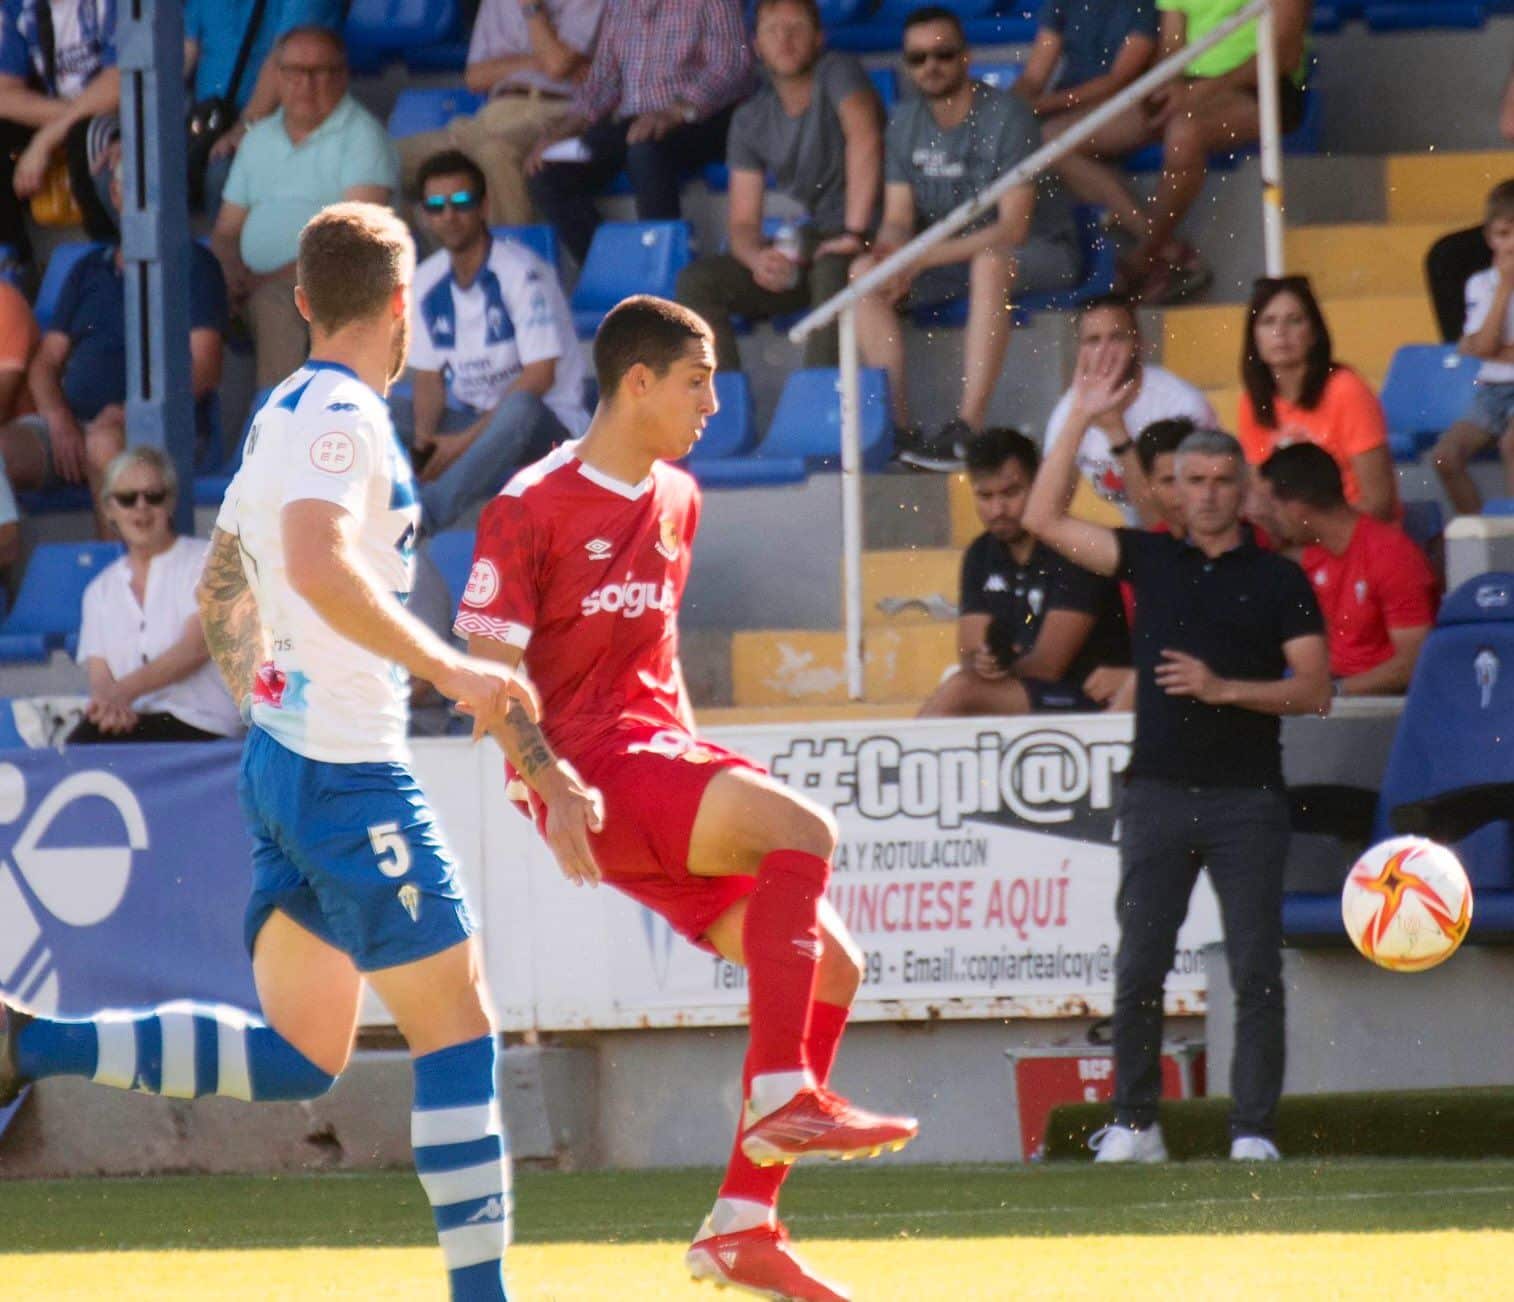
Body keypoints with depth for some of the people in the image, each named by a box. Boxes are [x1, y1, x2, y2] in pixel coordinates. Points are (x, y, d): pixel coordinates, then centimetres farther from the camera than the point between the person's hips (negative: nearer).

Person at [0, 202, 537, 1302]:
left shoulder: (282, 417, 16)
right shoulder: (344, 415, -13)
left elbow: (222, 602, 25)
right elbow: (319, 561, -30)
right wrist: (447, 669, -28)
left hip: (280, 755, 9)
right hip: (349, 772, -9)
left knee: (298, 1057, 11)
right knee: (457, 1026, -4)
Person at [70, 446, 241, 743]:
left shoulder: (206, 560, 7)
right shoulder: (101, 590, 22)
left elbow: (197, 647, -8)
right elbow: (99, 673, 10)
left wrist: (124, 691, -22)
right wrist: (108, 701, -18)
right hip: (130, 719, 4)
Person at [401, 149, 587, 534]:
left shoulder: (521, 272, -14)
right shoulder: (426, 282, 4)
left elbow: (540, 374, -19)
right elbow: (429, 377, 7)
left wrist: (468, 439, -22)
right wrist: (423, 439, -14)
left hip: (547, 426, -6)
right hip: (469, 420, 6)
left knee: (520, 408, -41)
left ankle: (423, 516, -55)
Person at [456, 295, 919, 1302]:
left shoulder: (677, 501, 16)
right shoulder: (532, 509, -8)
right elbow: (489, 670, -10)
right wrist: (552, 785, -22)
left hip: (664, 758, 8)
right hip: (594, 773, -8)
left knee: (832, 966, 0)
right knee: (802, 829, -29)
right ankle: (783, 1098, -28)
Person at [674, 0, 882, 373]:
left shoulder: (836, 73, -9)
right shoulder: (750, 121, 7)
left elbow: (865, 139, -28)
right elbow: (742, 221, 3)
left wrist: (854, 234, -36)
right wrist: (757, 258, -22)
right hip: (806, 246, 6)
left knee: (832, 271, -40)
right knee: (696, 280, -11)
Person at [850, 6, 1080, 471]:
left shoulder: (1006, 116, -16)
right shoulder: (905, 122, 3)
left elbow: (1013, 228, -23)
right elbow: (898, 219, 2)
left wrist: (925, 258, -31)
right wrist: (892, 245, -25)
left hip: (1038, 253, -6)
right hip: (950, 254, 6)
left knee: (990, 261, -40)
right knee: (864, 272, -17)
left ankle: (968, 426, -44)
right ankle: (897, 425, -23)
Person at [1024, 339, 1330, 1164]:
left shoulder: (1279, 579, 6)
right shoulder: (1150, 560, 12)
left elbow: (1314, 690, 1)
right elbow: (1045, 520, 7)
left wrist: (1224, 688, -12)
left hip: (1247, 796, -2)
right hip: (1158, 789, 2)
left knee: (1256, 972, -5)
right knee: (1139, 968, 0)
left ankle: (1254, 1132, -3)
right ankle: (1134, 1125, 8)